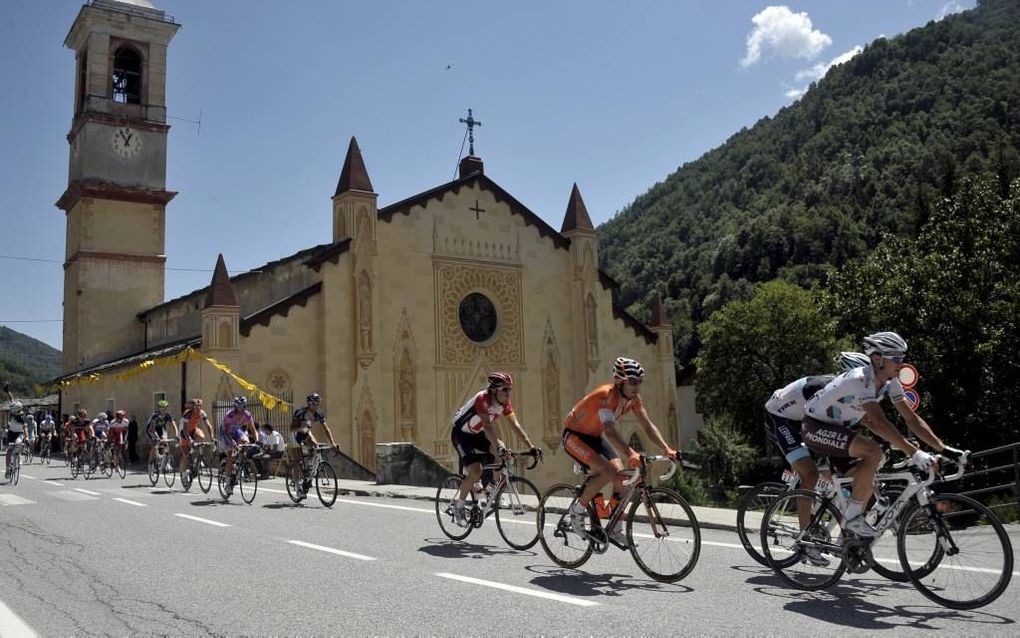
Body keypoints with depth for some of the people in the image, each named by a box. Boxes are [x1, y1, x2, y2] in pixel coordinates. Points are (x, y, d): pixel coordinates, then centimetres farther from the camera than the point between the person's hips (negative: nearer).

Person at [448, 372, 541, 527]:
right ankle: (459, 506, 1)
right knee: (476, 472, -22)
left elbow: (515, 425, -16)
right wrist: (498, 445, -58)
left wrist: (531, 447, -26)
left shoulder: (504, 403, -11)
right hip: (461, 434, -7)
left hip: (477, 434, 7)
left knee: (500, 447, -21)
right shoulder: (482, 399, -31)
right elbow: (487, 424, -44)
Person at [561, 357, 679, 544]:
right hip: (574, 436, -7)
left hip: (594, 437, 8)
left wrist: (667, 449, -25)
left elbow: (647, 426, -11)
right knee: (606, 472, -27)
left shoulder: (633, 398, -9)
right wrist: (630, 454, -58)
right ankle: (578, 509, -6)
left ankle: (616, 529, 3)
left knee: (621, 474, -9)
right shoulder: (606, 395, -32)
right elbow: (610, 430, -45)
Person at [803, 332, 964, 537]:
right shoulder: (860, 380, -30)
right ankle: (853, 518, -19)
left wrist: (943, 448, -11)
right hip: (815, 427, -9)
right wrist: (914, 453, -43)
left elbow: (911, 418, -3)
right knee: (873, 453, -28)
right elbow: (880, 423, -39)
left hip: (836, 428, 9)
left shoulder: (890, 382, -3)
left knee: (868, 484, 5)